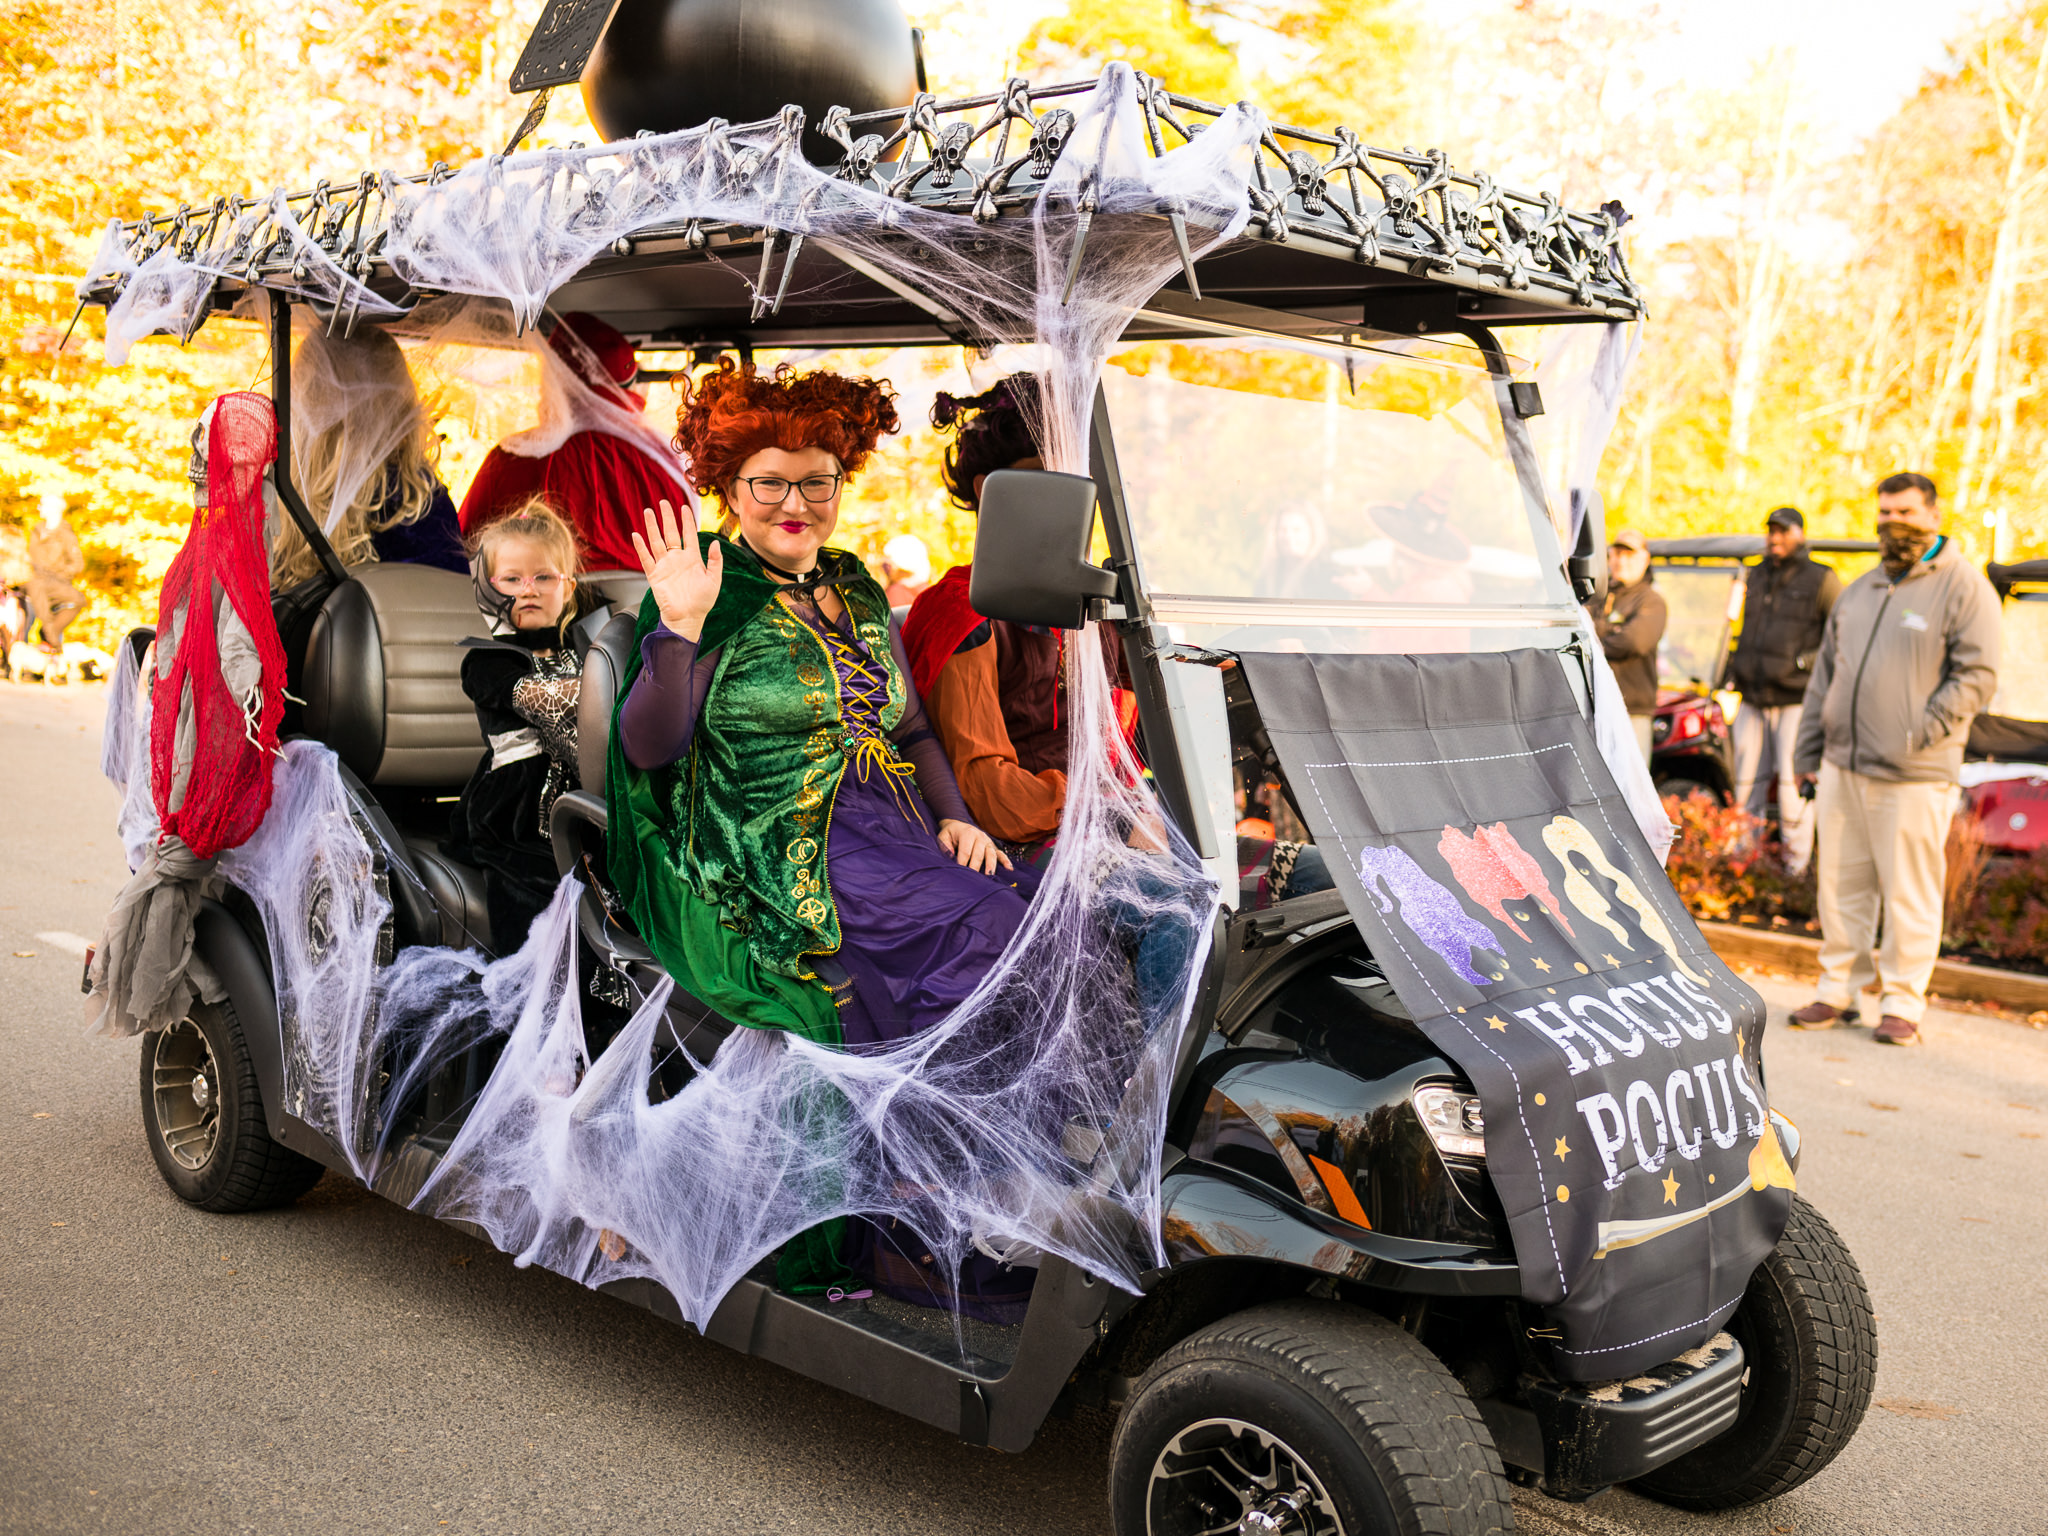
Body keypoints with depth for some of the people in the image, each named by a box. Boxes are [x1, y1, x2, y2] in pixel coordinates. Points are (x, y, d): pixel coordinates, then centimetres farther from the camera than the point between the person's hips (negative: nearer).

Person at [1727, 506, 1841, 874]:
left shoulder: (1821, 580, -2)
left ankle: (1795, 868, 2)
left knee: (1793, 789, -5)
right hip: (1752, 702, 5)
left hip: (1795, 702, -5)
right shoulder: (1757, 577, 16)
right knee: (1747, 786, 7)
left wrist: (1812, 661, -9)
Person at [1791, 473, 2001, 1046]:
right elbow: (1824, 675, 21)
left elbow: (1976, 675, -9)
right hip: (1842, 768, 6)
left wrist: (1921, 734, -16)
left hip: (1914, 777, -6)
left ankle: (1903, 1005, 10)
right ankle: (1838, 992, 21)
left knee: (1909, 893, -1)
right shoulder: (1858, 591, 18)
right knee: (1841, 886, 10)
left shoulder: (1963, 586, -3)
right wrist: (1808, 752, 16)